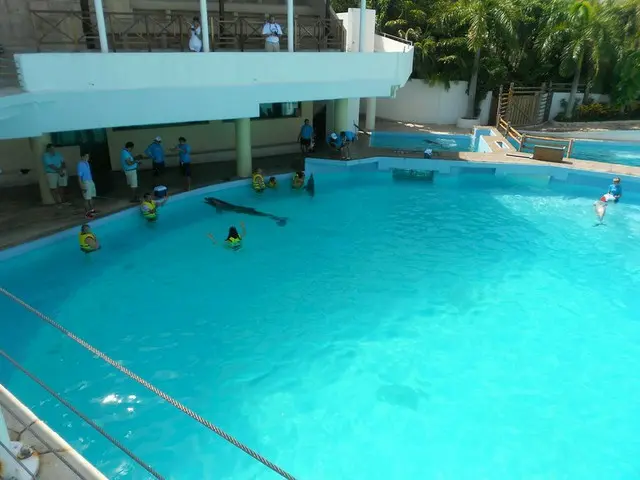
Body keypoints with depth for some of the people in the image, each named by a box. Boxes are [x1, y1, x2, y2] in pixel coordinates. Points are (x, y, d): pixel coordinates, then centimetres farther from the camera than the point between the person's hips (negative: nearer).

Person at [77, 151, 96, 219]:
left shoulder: (86, 163, 8)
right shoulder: (80, 164, -18)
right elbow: (79, 176, -19)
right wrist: (81, 186, -22)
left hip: (91, 181, 9)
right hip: (85, 183, -9)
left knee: (91, 197, 18)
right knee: (87, 199, -3)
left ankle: (92, 210, 31)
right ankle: (87, 213, 4)